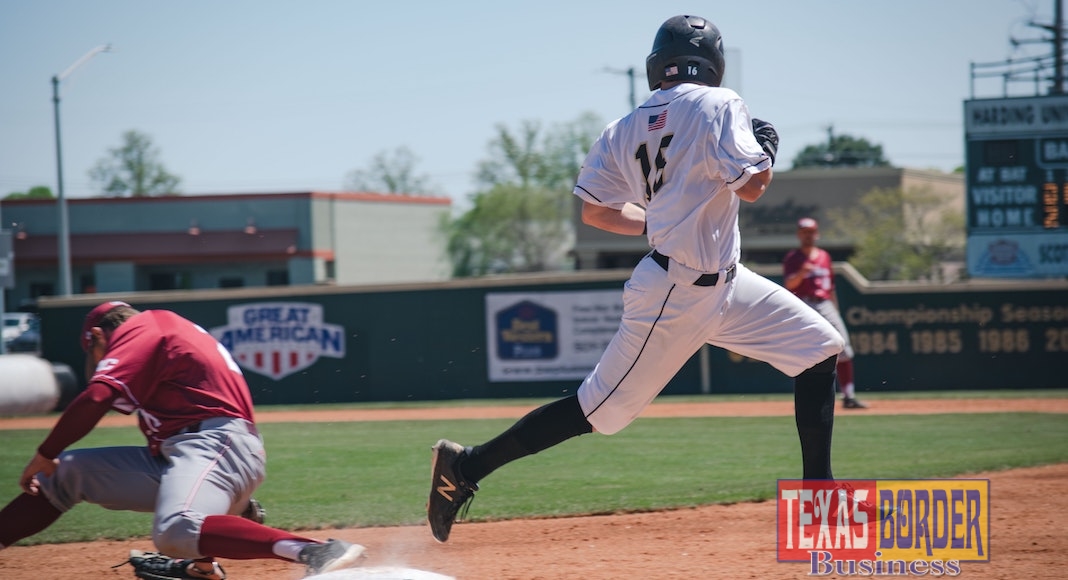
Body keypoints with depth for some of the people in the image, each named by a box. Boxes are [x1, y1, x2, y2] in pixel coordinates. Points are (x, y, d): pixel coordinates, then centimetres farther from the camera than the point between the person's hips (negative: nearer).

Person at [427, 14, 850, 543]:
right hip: (676, 297, -9)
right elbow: (751, 186, -20)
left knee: (820, 346, 9)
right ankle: (467, 465, 6)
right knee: (600, 406, -2)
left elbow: (594, 211, 9)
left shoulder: (626, 130, 6)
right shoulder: (719, 106, -14)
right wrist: (765, 146, 1)